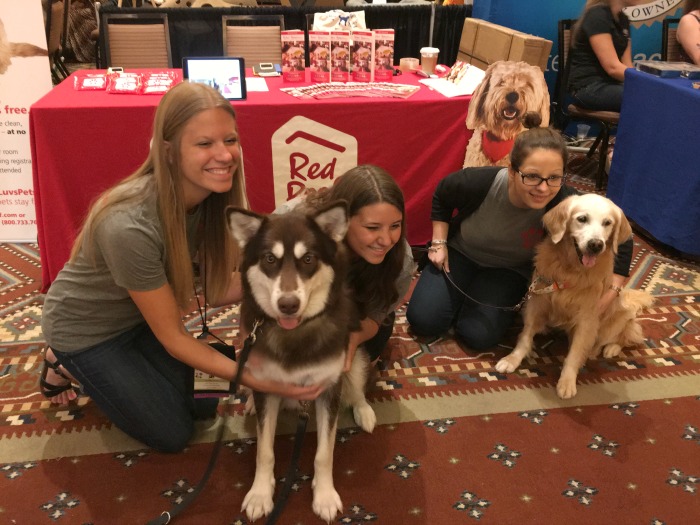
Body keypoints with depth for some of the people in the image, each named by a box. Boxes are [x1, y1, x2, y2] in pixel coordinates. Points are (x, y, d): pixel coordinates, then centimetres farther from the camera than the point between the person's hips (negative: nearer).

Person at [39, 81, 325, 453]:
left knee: (201, 404, 9)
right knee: (173, 434, 3)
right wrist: (260, 382, -32)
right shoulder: (129, 226, -40)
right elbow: (172, 337, -28)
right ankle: (65, 366, 18)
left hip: (140, 318, 6)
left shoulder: (213, 194, -20)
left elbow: (218, 291, -11)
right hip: (85, 330, -6)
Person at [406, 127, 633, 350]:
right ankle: (461, 293, 21)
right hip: (460, 253, 1)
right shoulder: (479, 183, -33)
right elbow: (442, 197, -7)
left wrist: (610, 291, -26)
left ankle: (509, 302, 14)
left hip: (510, 268, 0)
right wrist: (439, 243, -7)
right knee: (423, 321, -9)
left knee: (479, 335, -17)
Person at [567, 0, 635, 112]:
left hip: (610, 84, 8)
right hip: (589, 87, -8)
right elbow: (613, 67, -20)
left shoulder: (623, 19, 13)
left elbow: (626, 65, 9)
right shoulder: (597, 15, -13)